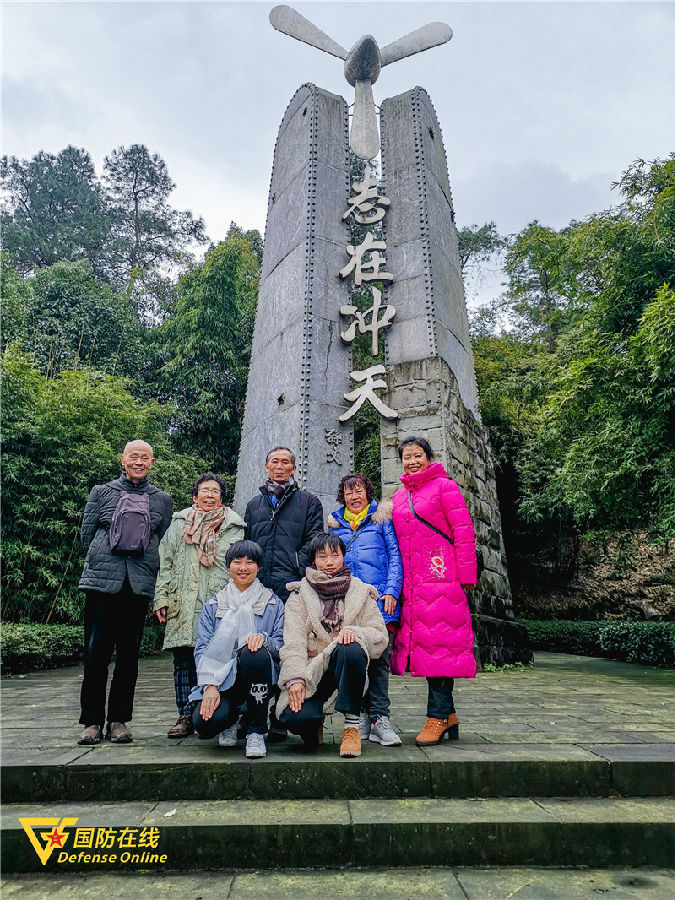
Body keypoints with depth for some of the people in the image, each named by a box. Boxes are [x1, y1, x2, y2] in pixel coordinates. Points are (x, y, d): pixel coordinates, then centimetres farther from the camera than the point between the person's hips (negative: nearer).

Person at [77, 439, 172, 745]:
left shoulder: (162, 499, 11)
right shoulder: (102, 492, 9)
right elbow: (86, 534, 11)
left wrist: (147, 568, 8)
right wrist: (104, 562, 9)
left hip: (140, 583, 1)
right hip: (102, 581, -1)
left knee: (129, 652, 5)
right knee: (96, 650, 0)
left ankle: (118, 720, 17)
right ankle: (92, 720, 14)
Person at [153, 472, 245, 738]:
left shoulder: (234, 527, 10)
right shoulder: (179, 524, 14)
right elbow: (165, 563, 12)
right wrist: (161, 598, 4)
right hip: (184, 604, 2)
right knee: (184, 660, 4)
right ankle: (186, 716, 14)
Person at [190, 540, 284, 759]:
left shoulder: (273, 604, 10)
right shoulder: (213, 605, 13)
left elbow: (283, 646, 2)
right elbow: (202, 649, 3)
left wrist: (263, 639, -21)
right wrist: (210, 685, -14)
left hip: (257, 675, -1)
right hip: (221, 678, 1)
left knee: (256, 653, -35)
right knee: (205, 722, -29)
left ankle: (256, 732, -14)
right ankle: (230, 717, 13)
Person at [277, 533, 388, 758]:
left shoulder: (360, 591, 11)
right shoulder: (300, 594, 8)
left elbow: (380, 635, 3)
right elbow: (293, 642, -4)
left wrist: (355, 632, -19)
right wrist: (295, 678, -20)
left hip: (345, 669, 0)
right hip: (311, 671, 0)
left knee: (350, 650, -35)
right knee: (294, 716, -28)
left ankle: (352, 726, -18)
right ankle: (314, 724, 11)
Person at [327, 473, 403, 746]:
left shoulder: (381, 518, 9)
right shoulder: (335, 524, 17)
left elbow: (395, 556, 4)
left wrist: (391, 591, -7)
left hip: (378, 598, -2)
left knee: (379, 658, -5)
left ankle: (379, 719, 2)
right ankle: (361, 716, 14)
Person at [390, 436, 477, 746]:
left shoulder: (444, 487, 1)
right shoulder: (398, 497, 19)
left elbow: (464, 532, -4)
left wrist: (465, 576, -9)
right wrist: (396, 582, 14)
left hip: (441, 579, -6)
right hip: (412, 584, 6)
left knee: (439, 643, -6)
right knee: (423, 642, 6)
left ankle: (437, 717, 3)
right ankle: (448, 715, 18)